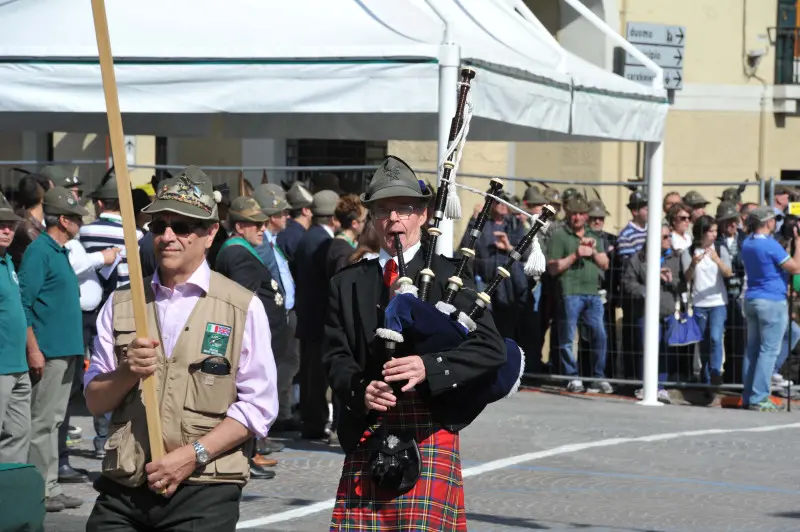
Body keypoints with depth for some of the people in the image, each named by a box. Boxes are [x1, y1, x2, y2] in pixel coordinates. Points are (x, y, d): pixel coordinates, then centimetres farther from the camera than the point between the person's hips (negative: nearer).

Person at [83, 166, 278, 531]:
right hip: (122, 492, 3)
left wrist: (193, 454, -12)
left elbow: (258, 406, -3)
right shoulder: (121, 305, 12)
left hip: (203, 492, -3)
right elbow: (94, 402, 11)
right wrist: (127, 373, -9)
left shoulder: (243, 307, 2)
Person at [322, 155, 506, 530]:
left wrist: (429, 367, -20)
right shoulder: (348, 284, 13)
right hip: (367, 434, 3)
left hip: (429, 432, -3)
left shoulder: (449, 275, 4)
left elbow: (491, 348, -5)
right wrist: (360, 390, -15)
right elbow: (335, 355, 7)